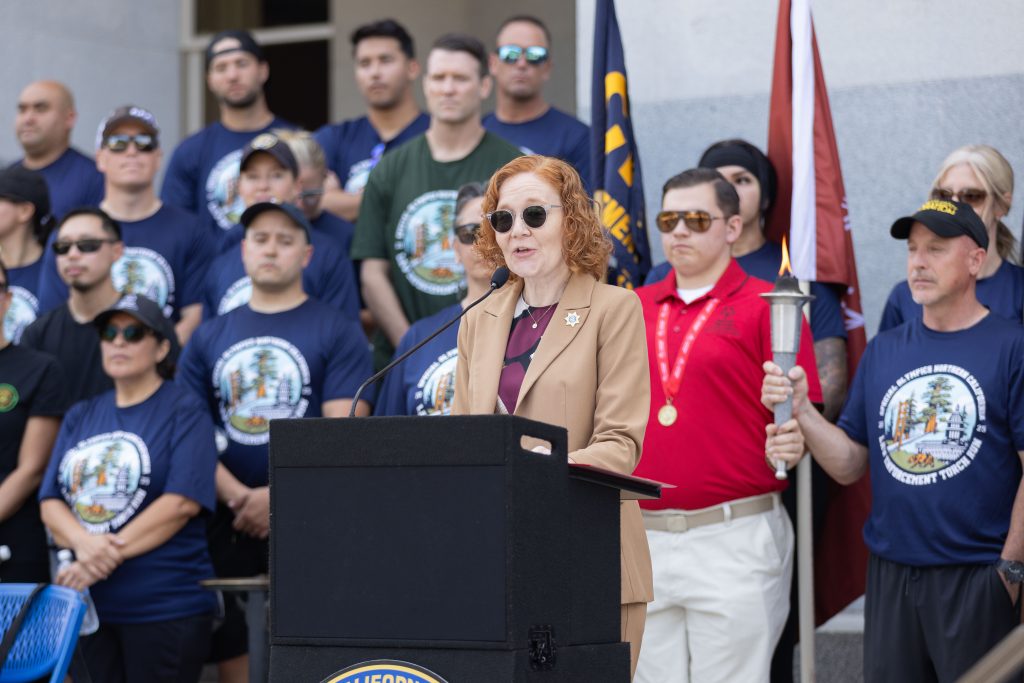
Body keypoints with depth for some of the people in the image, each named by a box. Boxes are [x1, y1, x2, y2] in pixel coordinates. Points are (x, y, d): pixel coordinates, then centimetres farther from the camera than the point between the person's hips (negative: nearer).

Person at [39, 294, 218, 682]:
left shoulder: (184, 412, -1)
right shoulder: (80, 417, 16)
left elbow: (182, 501, -13)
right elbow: (50, 502, 8)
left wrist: (111, 553, -17)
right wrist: (84, 543, -14)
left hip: (166, 605, -5)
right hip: (89, 606, 5)